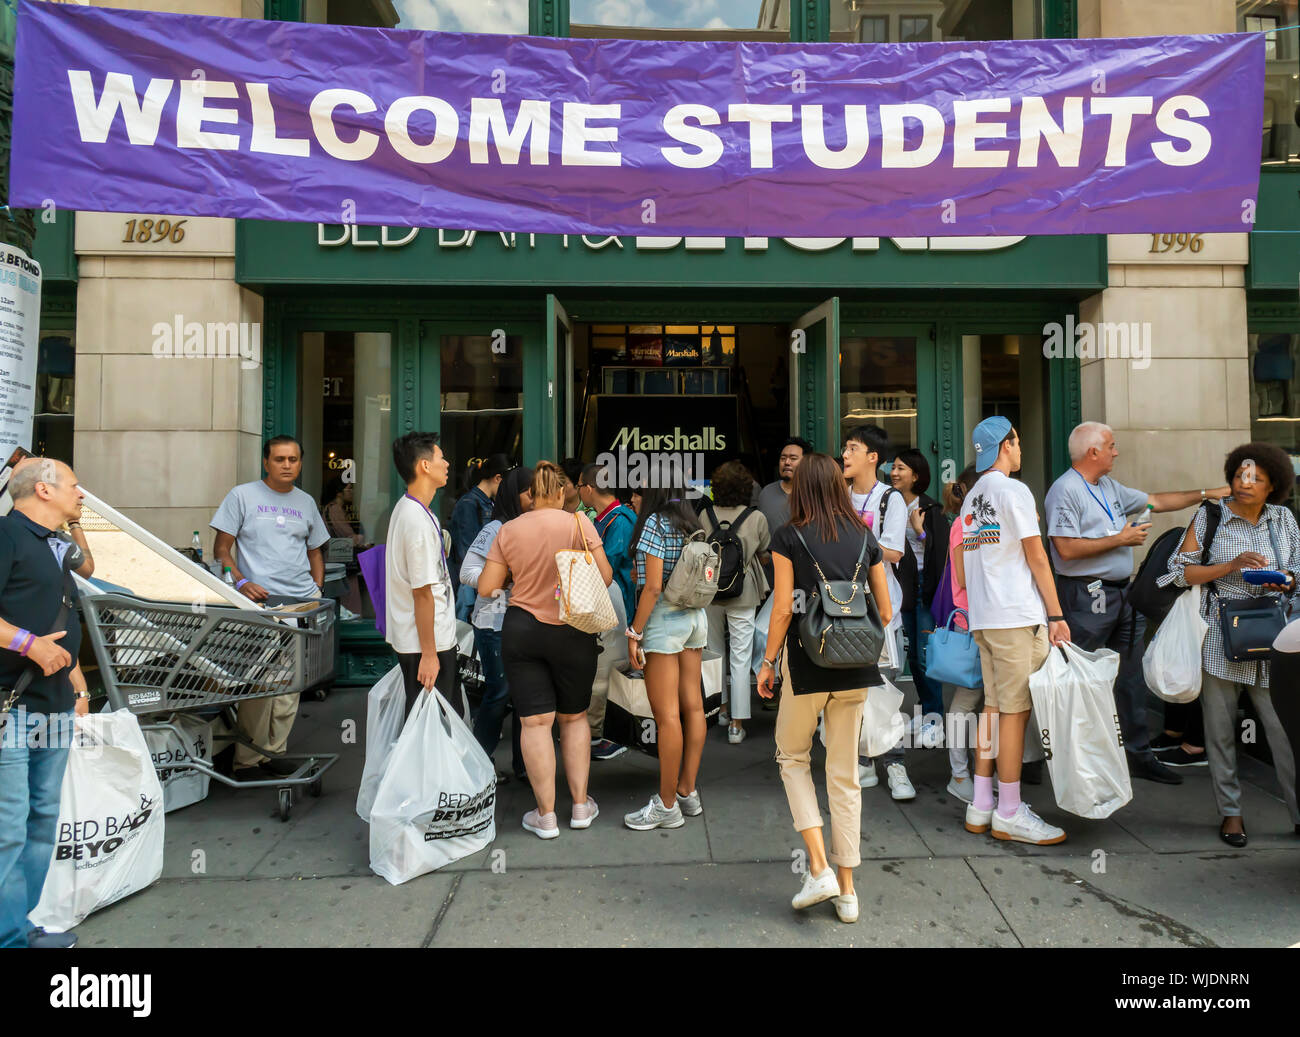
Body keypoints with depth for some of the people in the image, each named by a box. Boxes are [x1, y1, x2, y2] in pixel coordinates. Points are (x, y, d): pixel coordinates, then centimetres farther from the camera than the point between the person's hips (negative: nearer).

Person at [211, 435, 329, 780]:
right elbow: (221, 548, 2)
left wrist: (317, 590, 11)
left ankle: (275, 751, 14)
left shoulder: (306, 502, 17)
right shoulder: (243, 496, 5)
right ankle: (247, 759, 3)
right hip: (260, 601, -4)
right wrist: (241, 583, -13)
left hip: (303, 603, 5)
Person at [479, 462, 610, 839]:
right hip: (572, 632, 0)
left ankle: (546, 816, 10)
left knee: (535, 722, 4)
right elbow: (605, 577, -8)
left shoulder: (508, 531, -2)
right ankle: (580, 805, 22)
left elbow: (486, 588, -1)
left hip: (521, 630, 0)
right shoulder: (579, 523, -7)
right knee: (574, 716, 16)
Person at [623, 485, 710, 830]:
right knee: (692, 706, 10)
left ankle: (667, 805, 5)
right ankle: (688, 792, 20)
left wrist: (634, 633, -11)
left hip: (664, 618, -8)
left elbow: (653, 586, -16)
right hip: (695, 616, 8)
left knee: (667, 715, -3)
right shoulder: (691, 522, 10)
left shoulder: (655, 522, -12)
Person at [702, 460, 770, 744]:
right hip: (742, 593, -2)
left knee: (714, 651, 20)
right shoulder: (756, 518, -10)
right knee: (740, 658, 2)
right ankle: (736, 724, 4)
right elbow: (764, 556, 3)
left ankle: (722, 709, 32)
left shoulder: (705, 515, -5)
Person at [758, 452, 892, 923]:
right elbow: (884, 611, 7)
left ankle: (819, 867, 7)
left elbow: (783, 610, -10)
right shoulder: (865, 537, 5)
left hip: (808, 666, -4)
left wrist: (768, 662, 1)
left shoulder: (788, 538, -6)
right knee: (845, 773, 12)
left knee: (792, 756, 17)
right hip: (855, 671, 4)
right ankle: (846, 890, 19)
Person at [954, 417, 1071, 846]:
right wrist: (1057, 615, -6)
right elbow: (1037, 558, -9)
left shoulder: (971, 498, 17)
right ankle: (1009, 814, 2)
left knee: (993, 706, 11)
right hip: (1017, 617, -8)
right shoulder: (1014, 491, -7)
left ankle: (980, 808, 15)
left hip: (982, 618, 8)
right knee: (1015, 710, -4)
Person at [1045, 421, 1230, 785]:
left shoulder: (1111, 488, 16)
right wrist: (1119, 539, -13)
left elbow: (1156, 501, 26)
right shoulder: (1065, 490, -13)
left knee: (1131, 679, 13)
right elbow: (1066, 549, -21)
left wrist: (1207, 493, 22)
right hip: (1087, 598, -9)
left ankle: (1137, 755, 23)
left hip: (1121, 594, 9)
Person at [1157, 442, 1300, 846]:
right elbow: (1182, 571, -3)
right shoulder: (1210, 516, 1)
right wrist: (1232, 565, -15)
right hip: (1220, 637, -2)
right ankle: (1230, 811, 17)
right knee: (1220, 726, 4)